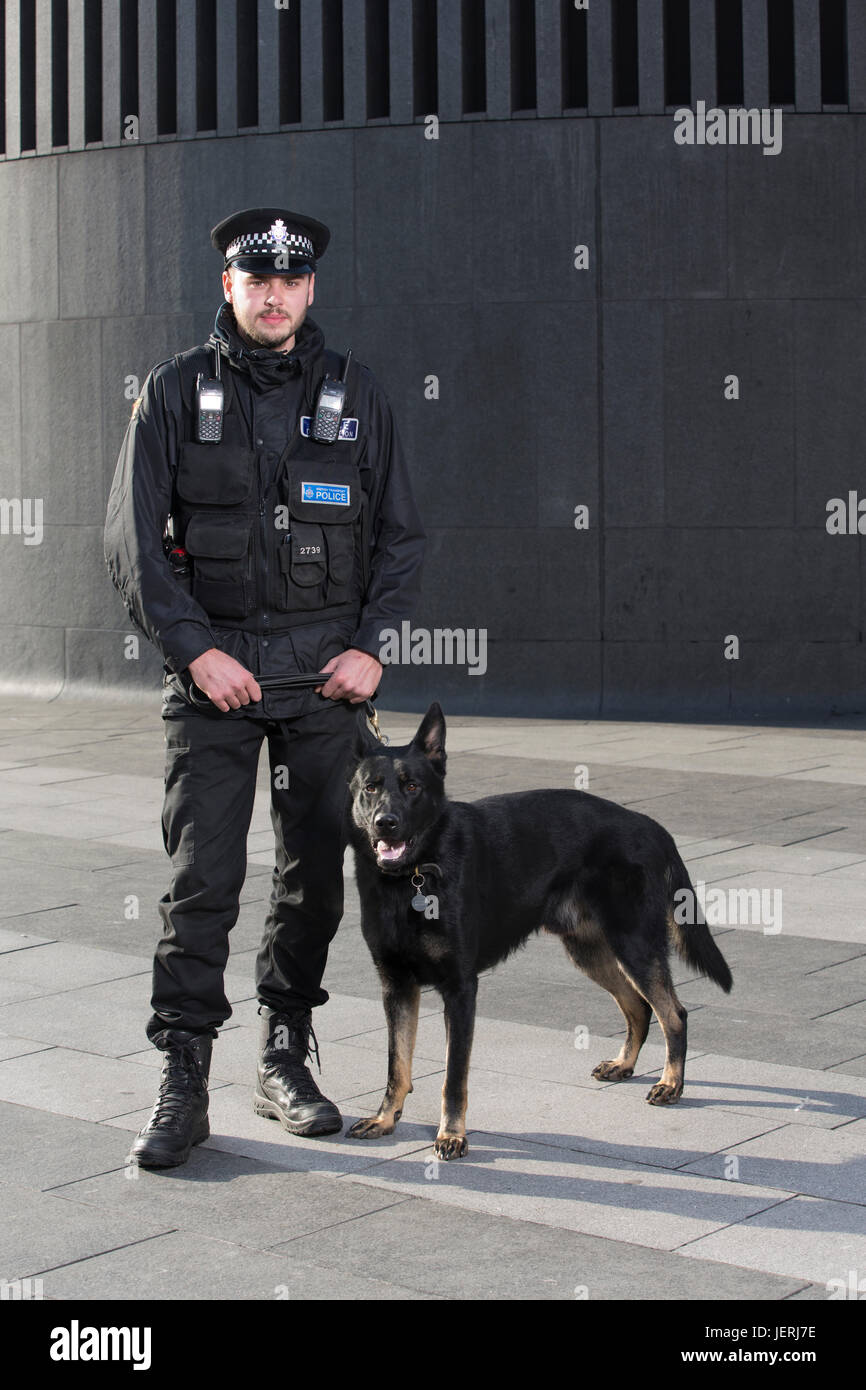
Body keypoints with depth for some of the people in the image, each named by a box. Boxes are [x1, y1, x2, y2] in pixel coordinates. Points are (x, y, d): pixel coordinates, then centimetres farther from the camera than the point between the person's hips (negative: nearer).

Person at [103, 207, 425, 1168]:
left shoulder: (355, 395, 7)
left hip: (326, 666, 2)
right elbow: (133, 539, -2)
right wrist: (195, 650, -12)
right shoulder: (176, 392, 2)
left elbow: (401, 538, 10)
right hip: (213, 664, -2)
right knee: (202, 878, -6)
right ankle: (181, 1087, 0)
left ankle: (285, 1062, 21)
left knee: (315, 872, 7)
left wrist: (373, 647, -3)